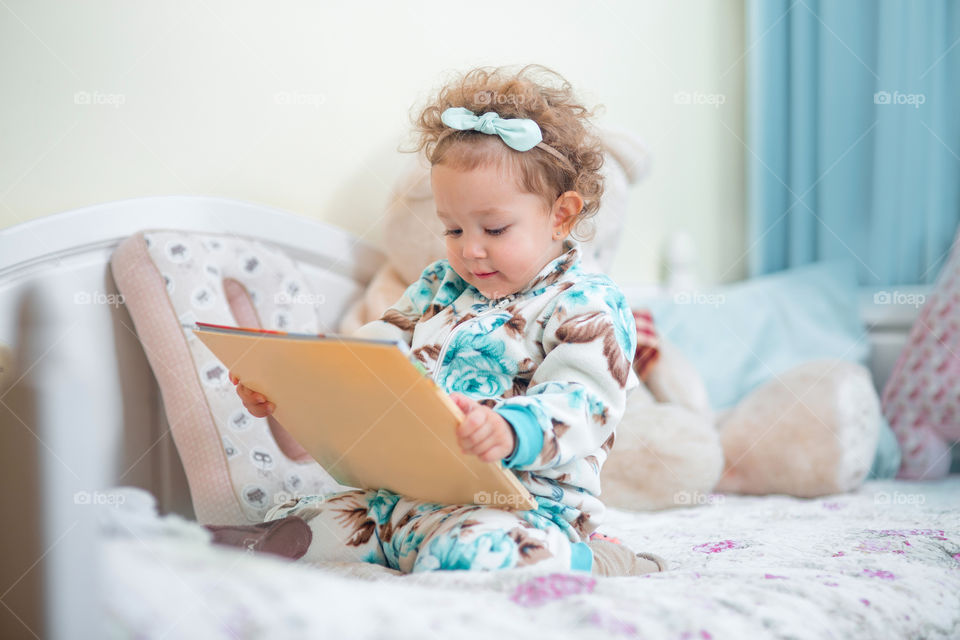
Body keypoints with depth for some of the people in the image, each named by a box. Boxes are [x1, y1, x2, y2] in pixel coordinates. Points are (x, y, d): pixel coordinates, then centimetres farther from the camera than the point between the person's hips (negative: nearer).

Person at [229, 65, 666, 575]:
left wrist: (509, 430, -41)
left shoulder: (588, 306, -5)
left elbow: (579, 405, -19)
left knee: (469, 555, -38)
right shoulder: (439, 286, 18)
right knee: (287, 525, -11)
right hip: (404, 493, 6)